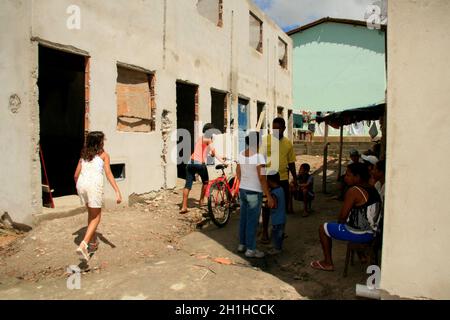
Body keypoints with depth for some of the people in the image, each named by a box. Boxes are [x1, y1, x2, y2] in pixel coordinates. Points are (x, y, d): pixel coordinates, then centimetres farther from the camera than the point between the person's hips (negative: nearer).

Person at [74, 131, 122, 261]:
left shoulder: (84, 155, 19)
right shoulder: (103, 155, 6)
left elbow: (76, 175, 17)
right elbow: (109, 174, -6)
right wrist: (117, 192, -11)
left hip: (82, 184, 6)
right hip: (94, 185, -5)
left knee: (91, 213, 25)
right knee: (96, 217, 5)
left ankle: (93, 242, 35)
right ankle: (83, 245, -13)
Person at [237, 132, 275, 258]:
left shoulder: (241, 154, 2)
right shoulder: (258, 157, -19)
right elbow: (262, 178, -20)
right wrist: (269, 197, -14)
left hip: (242, 190, 7)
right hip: (254, 192, -7)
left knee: (243, 219, 18)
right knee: (252, 221, 4)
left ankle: (242, 245, 30)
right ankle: (250, 249, 14)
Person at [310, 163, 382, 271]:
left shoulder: (354, 191, -21)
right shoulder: (373, 190, 5)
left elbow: (342, 216, -17)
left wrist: (340, 222, 3)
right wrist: (345, 221, 16)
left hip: (359, 234, -8)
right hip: (372, 233, 8)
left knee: (323, 229, 7)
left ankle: (328, 263, 14)